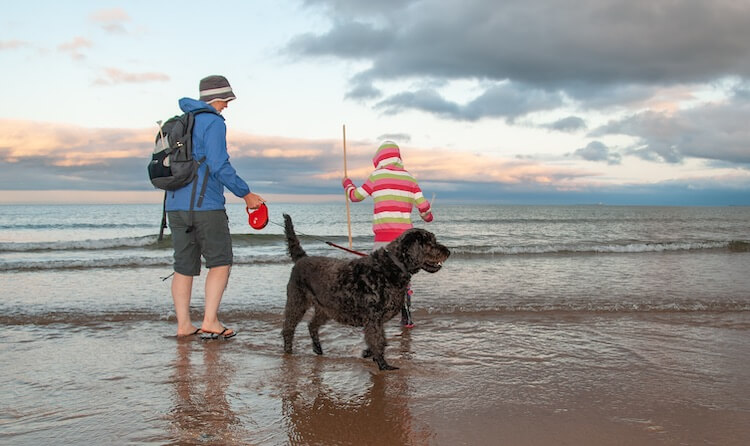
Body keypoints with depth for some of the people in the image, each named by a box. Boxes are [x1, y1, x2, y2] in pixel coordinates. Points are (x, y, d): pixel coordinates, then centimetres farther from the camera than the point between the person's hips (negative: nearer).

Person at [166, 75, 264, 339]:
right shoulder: (213, 122, -7)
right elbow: (219, 165, -16)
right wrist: (246, 194, -8)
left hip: (176, 206, 8)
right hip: (206, 206, -8)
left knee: (184, 266, 9)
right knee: (220, 263, 1)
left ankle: (183, 325, 9)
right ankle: (210, 322, -4)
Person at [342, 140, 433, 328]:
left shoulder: (377, 176, -1)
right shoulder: (409, 178, 8)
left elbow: (355, 196, 10)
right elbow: (423, 206, 8)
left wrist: (347, 184, 31)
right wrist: (427, 216, 30)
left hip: (384, 235, -4)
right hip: (405, 234, 4)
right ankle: (406, 318, 11)